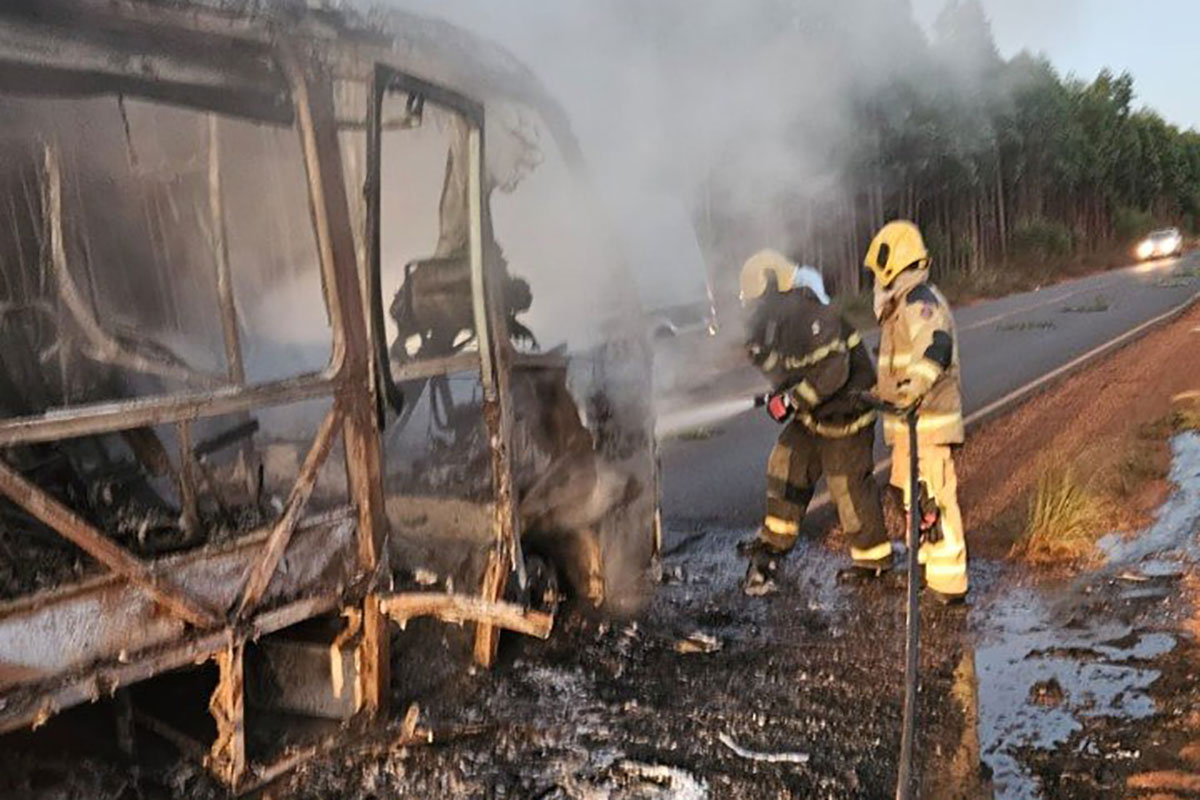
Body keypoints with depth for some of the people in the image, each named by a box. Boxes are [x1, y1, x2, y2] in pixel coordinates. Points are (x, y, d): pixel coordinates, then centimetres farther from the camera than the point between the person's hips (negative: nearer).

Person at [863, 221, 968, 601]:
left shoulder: (920, 302, -16)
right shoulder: (902, 304, 18)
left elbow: (936, 346, -36)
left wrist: (914, 385, -51)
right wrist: (882, 388, 43)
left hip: (928, 423, -11)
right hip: (908, 422, 11)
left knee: (932, 501, -7)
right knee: (913, 497, 20)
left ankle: (948, 583, 1)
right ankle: (927, 567, 34)